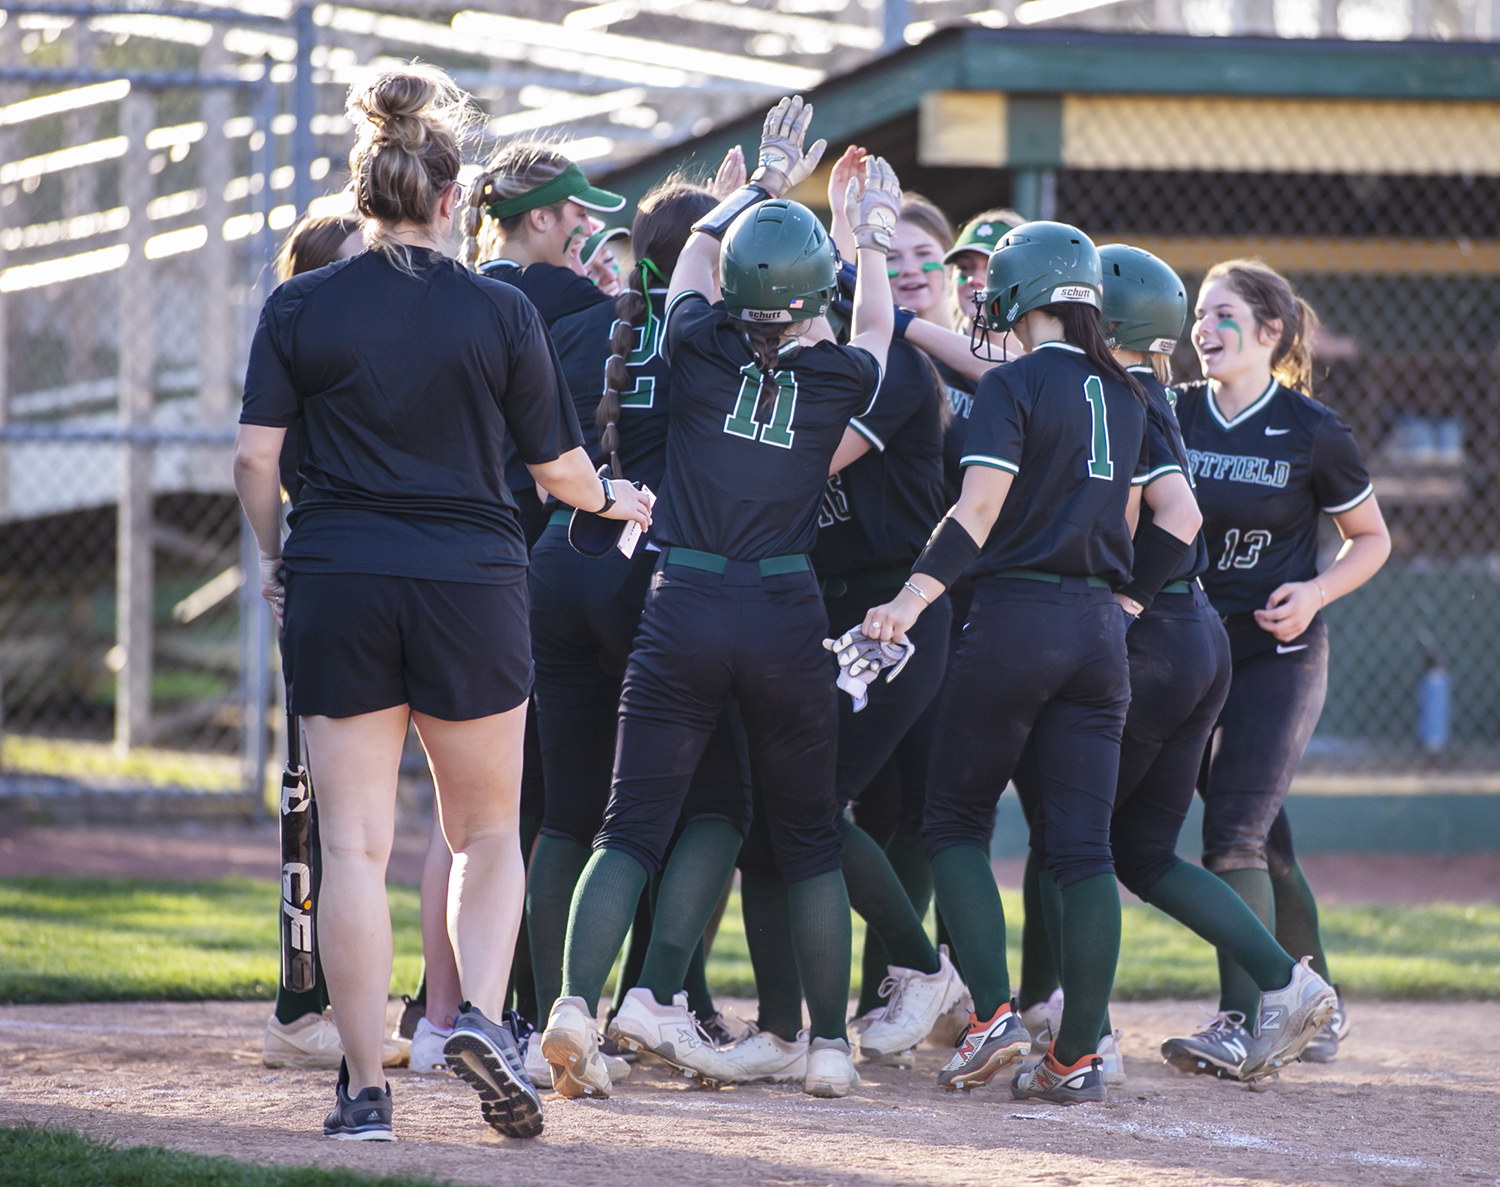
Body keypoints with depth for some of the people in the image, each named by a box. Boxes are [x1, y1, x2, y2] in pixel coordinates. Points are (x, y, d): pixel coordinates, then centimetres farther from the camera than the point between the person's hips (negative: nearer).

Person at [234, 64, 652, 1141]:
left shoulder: (301, 307, 0)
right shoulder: (500, 313, -1)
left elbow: (256, 455, -3)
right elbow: (557, 464, 5)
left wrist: (275, 559, 14)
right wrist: (613, 500, 26)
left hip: (338, 586, 0)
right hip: (471, 582, 0)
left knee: (355, 842, 2)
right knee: (488, 831, 16)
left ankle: (365, 1084, -1)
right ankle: (483, 1013, -7)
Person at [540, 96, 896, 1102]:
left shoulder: (700, 350, -2)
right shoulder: (839, 378, -2)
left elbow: (698, 248, 20)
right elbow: (875, 329, 24)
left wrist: (766, 184, 34)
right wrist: (874, 238, 39)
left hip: (684, 608, 0)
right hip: (788, 619, 0)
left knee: (635, 829, 3)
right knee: (810, 836, 14)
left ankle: (578, 1001, -17)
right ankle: (831, 1043, 15)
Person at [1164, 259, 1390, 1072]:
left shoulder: (1312, 432, -8)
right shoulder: (1173, 416, 1)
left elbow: (1371, 539, 3)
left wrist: (1314, 593, -14)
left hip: (1279, 654, -4)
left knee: (1235, 830, -15)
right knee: (1260, 837, 11)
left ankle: (1247, 1021, -16)